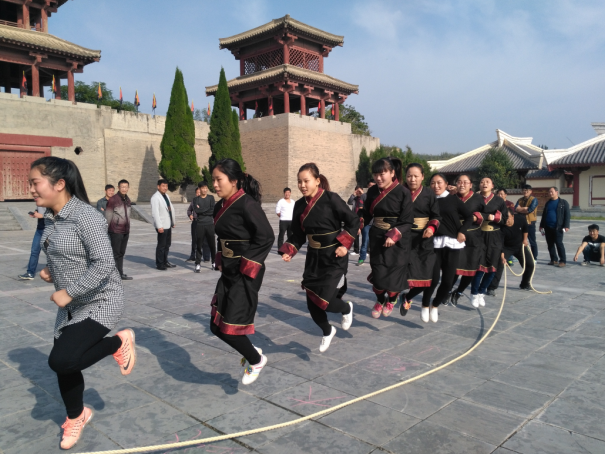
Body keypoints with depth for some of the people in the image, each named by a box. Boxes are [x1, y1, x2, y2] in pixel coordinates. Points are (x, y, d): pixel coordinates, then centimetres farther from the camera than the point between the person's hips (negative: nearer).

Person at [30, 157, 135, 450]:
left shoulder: (86, 217, -23)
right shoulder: (51, 217, 4)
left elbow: (104, 265, -27)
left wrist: (68, 292, -24)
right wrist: (50, 271, 3)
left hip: (100, 303, -8)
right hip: (71, 305, 8)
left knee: (60, 361, -19)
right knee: (64, 364, 14)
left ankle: (119, 342, 6)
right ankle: (76, 417, 40)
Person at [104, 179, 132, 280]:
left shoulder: (127, 200, 13)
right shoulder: (112, 200, -9)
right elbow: (108, 217, -8)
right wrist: (105, 231, -8)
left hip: (125, 231, 7)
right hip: (116, 231, -7)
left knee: (121, 253, 12)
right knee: (115, 253, -3)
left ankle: (120, 274, 18)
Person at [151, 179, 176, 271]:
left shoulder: (166, 196, 13)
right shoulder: (155, 197, -13)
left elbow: (171, 208, 17)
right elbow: (155, 213, -19)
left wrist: (173, 222, 12)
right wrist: (159, 226, -22)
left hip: (168, 225, 9)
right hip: (162, 226, -8)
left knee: (167, 244, 15)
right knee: (161, 245, -1)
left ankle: (165, 261, 27)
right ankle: (159, 264, 9)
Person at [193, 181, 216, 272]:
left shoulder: (211, 198, 7)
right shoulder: (196, 199, 7)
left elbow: (213, 211, -6)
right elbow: (196, 210, -9)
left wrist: (201, 210, -6)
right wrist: (207, 210, -6)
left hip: (210, 224, 0)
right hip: (200, 225, 0)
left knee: (212, 244, 6)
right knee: (199, 245, 1)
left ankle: (214, 262, 18)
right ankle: (198, 264, 6)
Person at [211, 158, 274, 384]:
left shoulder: (247, 204, -17)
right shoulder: (220, 207, 9)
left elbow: (266, 237, -20)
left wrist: (246, 265, -19)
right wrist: (220, 261, 9)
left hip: (246, 273, -9)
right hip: (229, 271, 9)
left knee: (230, 325, -6)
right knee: (217, 325, 9)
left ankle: (256, 360, 21)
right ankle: (252, 353, 31)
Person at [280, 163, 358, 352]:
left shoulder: (331, 198, -16)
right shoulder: (299, 205, 0)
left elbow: (353, 221, -11)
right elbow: (298, 235, 6)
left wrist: (345, 244, -20)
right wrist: (288, 251, -9)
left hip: (334, 258, -5)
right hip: (313, 258, 5)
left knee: (323, 301, -11)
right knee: (312, 303, 7)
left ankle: (346, 309, 25)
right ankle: (327, 332, 37)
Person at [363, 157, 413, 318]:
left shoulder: (403, 192, -12)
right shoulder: (372, 191, 1)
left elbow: (407, 221, -14)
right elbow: (367, 214, 7)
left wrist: (394, 236, -27)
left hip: (398, 241, -3)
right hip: (377, 238, 3)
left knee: (394, 275, 2)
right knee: (378, 275, -1)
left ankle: (391, 300, 36)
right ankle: (380, 300, 31)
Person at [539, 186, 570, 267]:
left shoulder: (563, 203, 0)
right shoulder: (548, 203, 17)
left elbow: (567, 215, -4)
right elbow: (544, 215, 22)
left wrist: (566, 226, -12)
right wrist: (542, 225, 19)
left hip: (558, 227, -6)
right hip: (548, 227, 6)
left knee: (559, 243, -8)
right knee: (550, 244, 7)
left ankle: (563, 261, -3)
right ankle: (554, 260, 17)